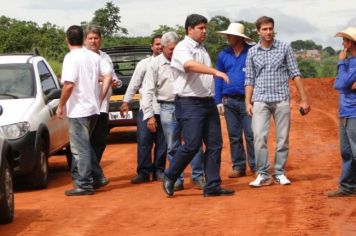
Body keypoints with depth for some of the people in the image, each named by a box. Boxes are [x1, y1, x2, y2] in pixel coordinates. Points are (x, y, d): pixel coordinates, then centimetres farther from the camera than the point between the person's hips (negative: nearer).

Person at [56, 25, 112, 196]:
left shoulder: (71, 58, -14)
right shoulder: (94, 56, 9)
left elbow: (69, 85, -21)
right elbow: (108, 76, 7)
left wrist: (60, 106, -11)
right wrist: (101, 97, 11)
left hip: (78, 110, -8)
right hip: (93, 108, 8)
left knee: (80, 148, -3)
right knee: (85, 145, 21)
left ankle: (84, 185, -2)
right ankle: (96, 177, 22)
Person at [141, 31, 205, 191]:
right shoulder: (155, 64, 2)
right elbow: (147, 91, 1)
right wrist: (149, 115, -6)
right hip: (168, 108, -1)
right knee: (172, 147, 5)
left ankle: (198, 176, 8)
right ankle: (177, 180, 13)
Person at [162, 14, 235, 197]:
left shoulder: (202, 49, 19)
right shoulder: (182, 48, -8)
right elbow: (190, 65, -30)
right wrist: (215, 71, -39)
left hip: (208, 102, 8)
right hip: (189, 103, -8)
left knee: (215, 145, 3)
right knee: (192, 145, -12)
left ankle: (212, 186, 7)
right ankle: (170, 177, 8)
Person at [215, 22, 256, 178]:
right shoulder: (223, 55, 9)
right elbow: (218, 79, 12)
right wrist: (218, 101, 6)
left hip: (248, 100, -4)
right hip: (229, 101, 4)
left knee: (251, 134, -6)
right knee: (234, 136, 8)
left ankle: (255, 166, 1)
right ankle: (238, 166, 15)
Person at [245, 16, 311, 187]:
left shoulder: (285, 48, 5)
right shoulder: (252, 52, 8)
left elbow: (295, 74, 4)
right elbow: (249, 80, 10)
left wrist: (304, 99, 0)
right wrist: (248, 102, 0)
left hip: (281, 99, 0)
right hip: (261, 100, 0)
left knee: (283, 138, 2)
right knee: (259, 136, -12)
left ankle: (280, 173, 13)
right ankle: (263, 175, -5)